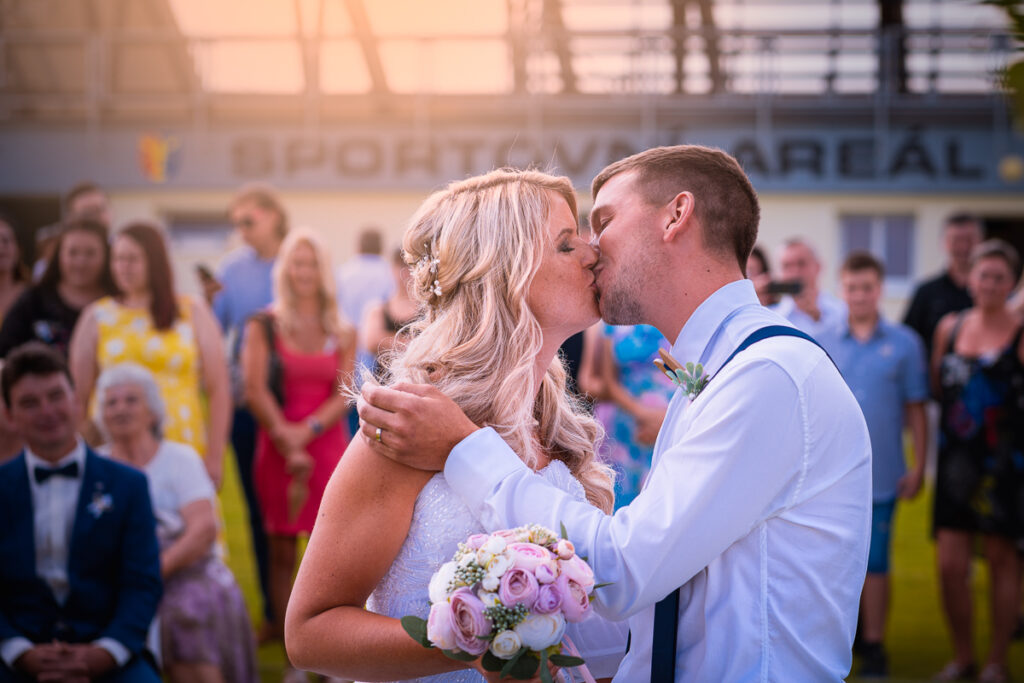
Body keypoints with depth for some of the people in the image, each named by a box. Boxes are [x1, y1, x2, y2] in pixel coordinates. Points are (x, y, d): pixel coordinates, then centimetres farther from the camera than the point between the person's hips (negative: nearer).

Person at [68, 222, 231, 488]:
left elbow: (218, 390, 8)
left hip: (183, 451, 0)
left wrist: (214, 458, 1)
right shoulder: (98, 316, 11)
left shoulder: (193, 313, 10)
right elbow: (79, 394, 11)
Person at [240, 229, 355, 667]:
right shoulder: (263, 327, 4)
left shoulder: (343, 334, 9)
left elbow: (344, 396, 3)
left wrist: (307, 431, -12)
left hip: (328, 444, 1)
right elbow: (255, 391, -3)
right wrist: (288, 442, -10)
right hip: (277, 445, -1)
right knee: (281, 552, 0)